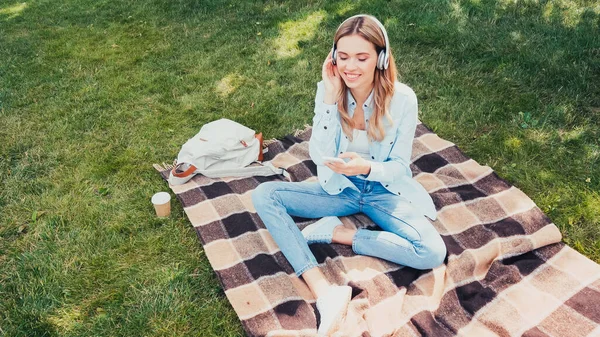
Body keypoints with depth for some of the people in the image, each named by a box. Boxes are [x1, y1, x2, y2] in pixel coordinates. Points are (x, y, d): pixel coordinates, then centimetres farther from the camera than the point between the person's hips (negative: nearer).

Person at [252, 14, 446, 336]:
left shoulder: (402, 98, -18)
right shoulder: (328, 91, -13)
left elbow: (400, 167, -13)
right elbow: (320, 157, -19)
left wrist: (367, 167, -34)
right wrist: (331, 99, -26)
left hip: (385, 192, -2)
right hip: (339, 189, 2)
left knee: (433, 253, -27)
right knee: (263, 195, -20)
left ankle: (336, 232, -13)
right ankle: (324, 291, -32)